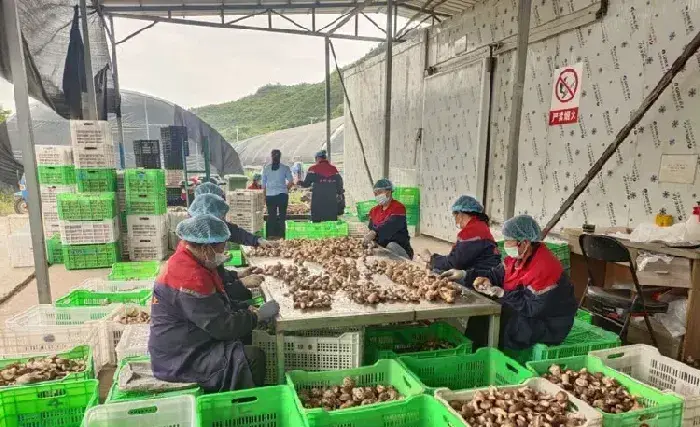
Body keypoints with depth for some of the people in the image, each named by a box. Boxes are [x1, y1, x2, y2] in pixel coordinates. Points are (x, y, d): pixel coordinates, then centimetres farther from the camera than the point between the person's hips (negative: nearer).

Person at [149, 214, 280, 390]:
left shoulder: (186, 262, 5)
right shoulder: (190, 277, -26)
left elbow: (219, 305, 13)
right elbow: (222, 326, -24)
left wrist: (249, 311, 0)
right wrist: (258, 315, -10)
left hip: (185, 345, 10)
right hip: (180, 359, -10)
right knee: (253, 357, -19)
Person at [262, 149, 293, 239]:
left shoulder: (266, 168, 2)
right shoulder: (285, 168, -1)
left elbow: (263, 184, 4)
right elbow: (291, 182, -6)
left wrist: (264, 196, 12)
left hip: (270, 195, 1)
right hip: (282, 195, -1)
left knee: (271, 215, 8)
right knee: (282, 215, 5)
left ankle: (271, 235, 10)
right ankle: (281, 234, 4)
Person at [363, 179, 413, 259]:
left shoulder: (398, 207, -10)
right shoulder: (374, 210, 13)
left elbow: (390, 226, -26)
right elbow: (371, 228, 6)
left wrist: (374, 233, -39)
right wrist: (370, 238, -17)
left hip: (399, 247, -7)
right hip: (381, 247, 7)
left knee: (391, 246, -35)